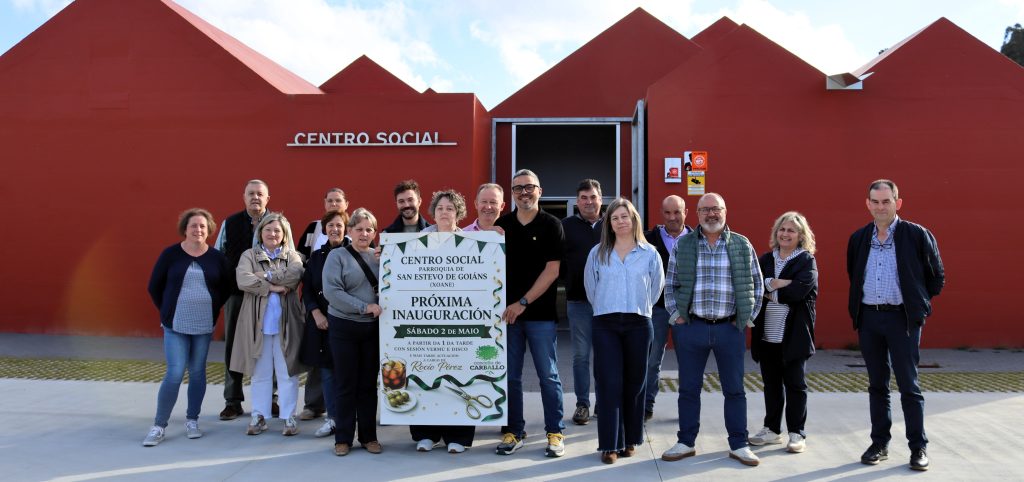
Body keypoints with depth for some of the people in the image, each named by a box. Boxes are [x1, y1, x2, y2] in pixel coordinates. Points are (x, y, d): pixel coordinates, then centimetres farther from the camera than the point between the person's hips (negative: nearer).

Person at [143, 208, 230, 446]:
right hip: (175, 326, -2)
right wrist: (168, 312, 3)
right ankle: (159, 426, 4)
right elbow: (154, 287, 5)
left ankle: (192, 420, 22)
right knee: (175, 373, -7)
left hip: (204, 326, 2)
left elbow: (226, 288, 11)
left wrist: (212, 309, 3)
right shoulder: (170, 254, -3)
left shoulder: (217, 257, 1)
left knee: (197, 372, 9)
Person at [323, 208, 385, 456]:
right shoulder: (337, 256, -3)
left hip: (373, 328, 3)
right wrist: (364, 307, -18)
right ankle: (343, 438, 14)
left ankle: (368, 436, 19)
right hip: (344, 327, -3)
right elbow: (332, 291, -14)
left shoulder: (379, 256, 8)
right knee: (346, 383, 4)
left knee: (369, 383, 9)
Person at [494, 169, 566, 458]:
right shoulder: (501, 225, 8)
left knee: (548, 376, 3)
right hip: (507, 312, 3)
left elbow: (552, 270, -7)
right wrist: (506, 306, -4)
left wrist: (523, 303, -12)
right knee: (510, 376, 7)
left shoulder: (551, 225, -1)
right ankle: (513, 431, 17)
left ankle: (555, 433, 13)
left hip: (541, 313, -3)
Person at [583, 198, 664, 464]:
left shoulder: (649, 253, 4)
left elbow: (656, 287, 13)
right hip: (605, 324, 0)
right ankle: (610, 443, 0)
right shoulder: (597, 253, 5)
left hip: (638, 324, 0)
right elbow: (590, 287, 13)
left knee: (634, 383, 8)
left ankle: (630, 439, 20)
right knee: (609, 384, -4)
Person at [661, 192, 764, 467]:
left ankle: (738, 445, 19)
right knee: (688, 389, 8)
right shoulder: (682, 245, 4)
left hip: (730, 328, 0)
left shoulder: (742, 245, 4)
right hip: (690, 328, 0)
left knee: (734, 389, 7)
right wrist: (675, 315, 0)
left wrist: (749, 316, 3)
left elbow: (757, 283, 8)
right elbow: (670, 284, 8)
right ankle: (686, 443, 20)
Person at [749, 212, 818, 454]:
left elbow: (799, 290, -18)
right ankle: (772, 429, 23)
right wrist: (775, 283, -18)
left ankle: (797, 434, 13)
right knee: (771, 382, 12)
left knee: (795, 384, 4)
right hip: (766, 333, 4)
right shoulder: (765, 259, 12)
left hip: (793, 334, -4)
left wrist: (769, 292, -9)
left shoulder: (807, 261, -1)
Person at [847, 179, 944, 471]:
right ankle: (880, 444, 19)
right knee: (877, 385, 11)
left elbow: (937, 277, 3)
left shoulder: (917, 235, -5)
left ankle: (918, 447, 10)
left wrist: (917, 305, 5)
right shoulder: (858, 238, 8)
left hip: (902, 318, -4)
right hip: (868, 318, 4)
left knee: (909, 386, -1)